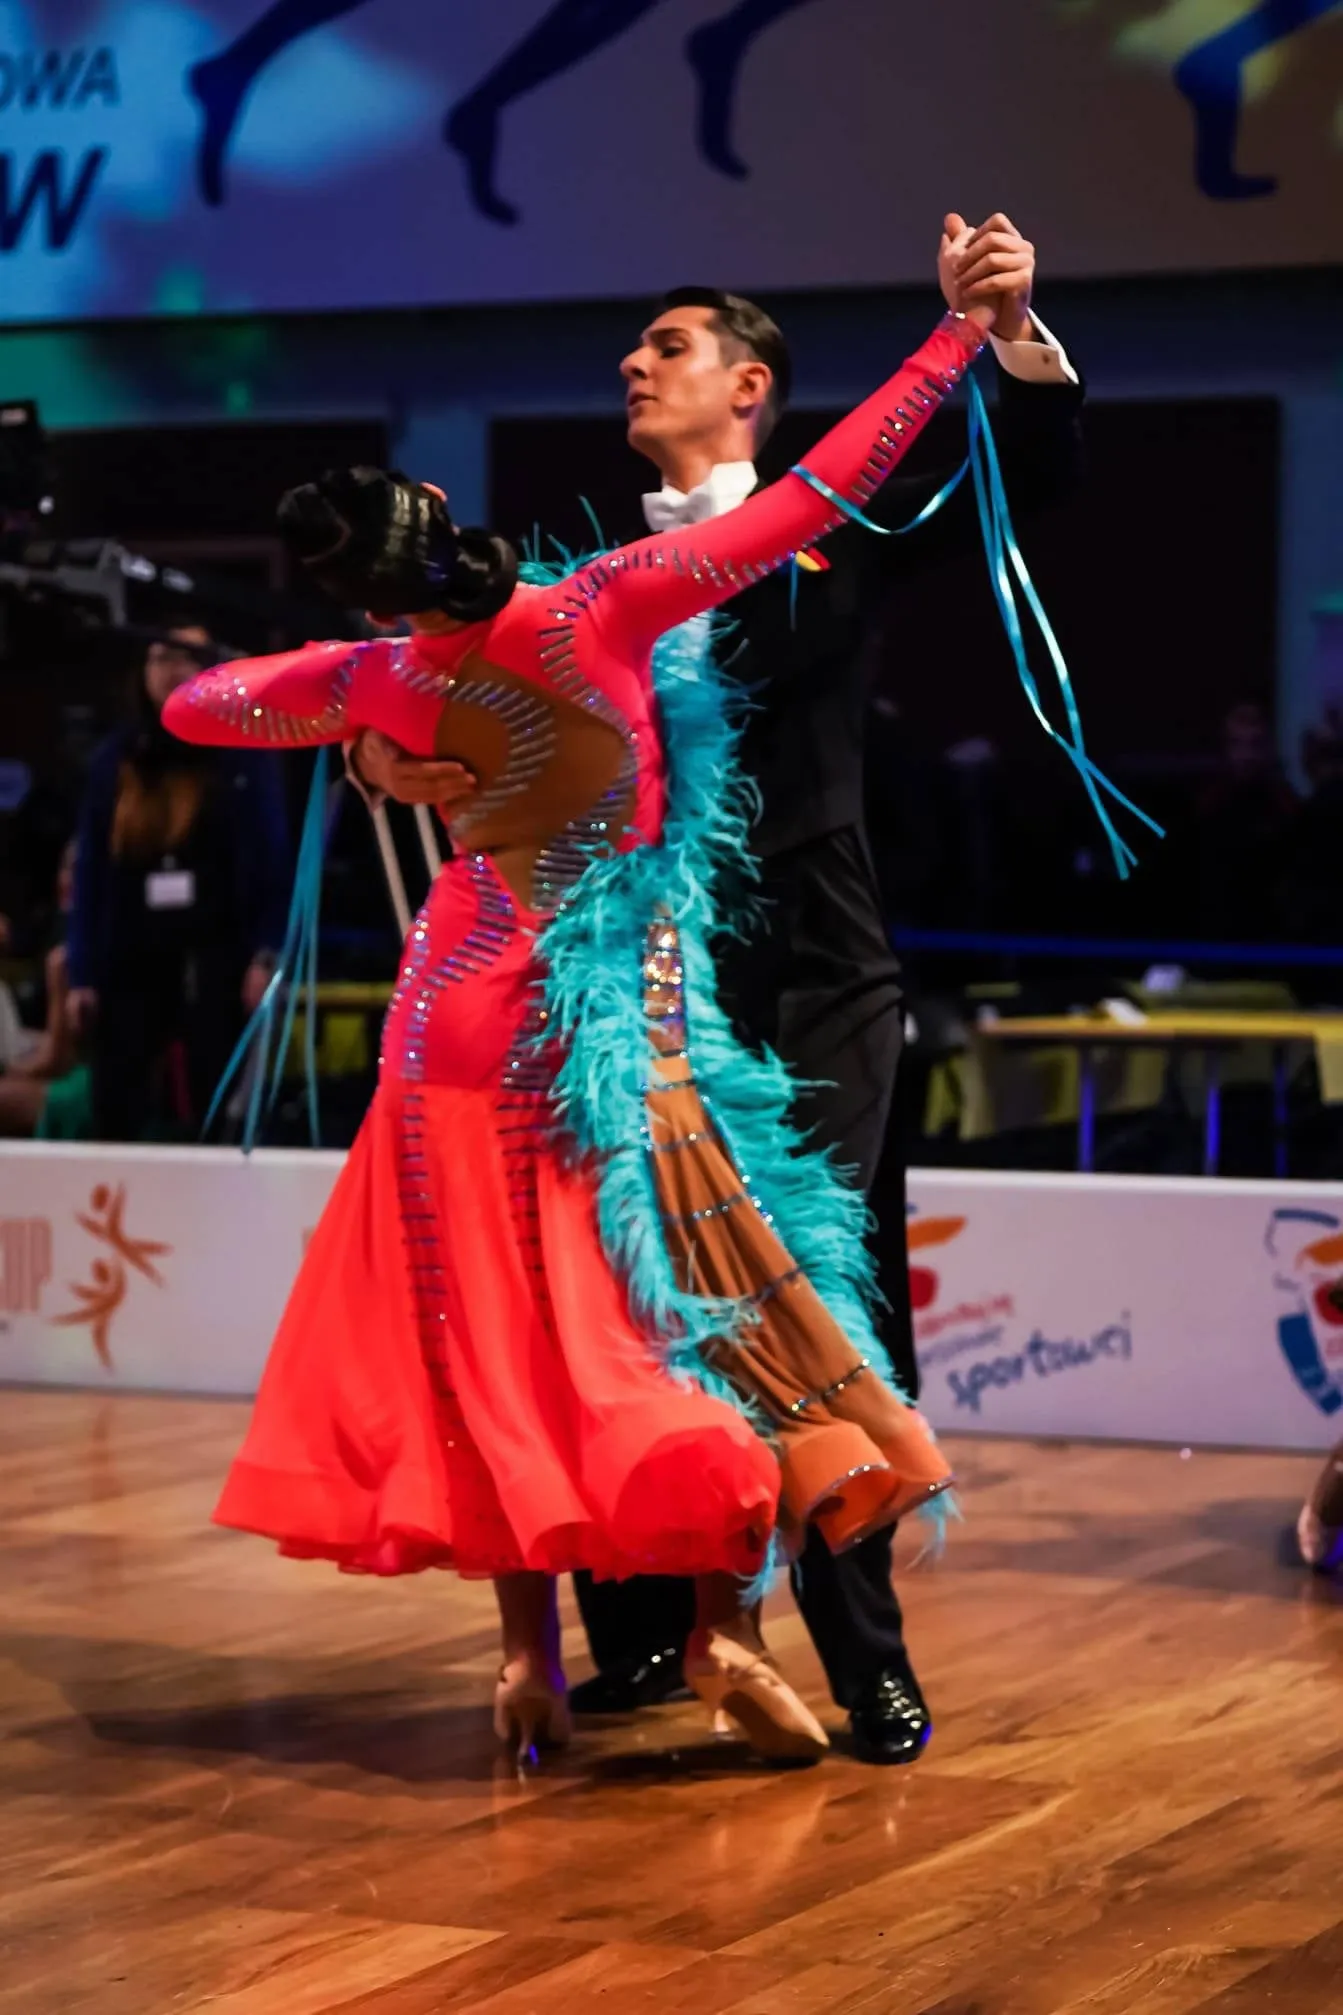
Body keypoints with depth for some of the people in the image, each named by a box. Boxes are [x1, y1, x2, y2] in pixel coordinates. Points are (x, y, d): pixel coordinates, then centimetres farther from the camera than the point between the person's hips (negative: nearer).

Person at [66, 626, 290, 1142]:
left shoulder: (244, 755, 3)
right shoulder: (115, 760, 11)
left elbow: (272, 858, -1)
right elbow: (90, 872, 10)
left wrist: (266, 955, -12)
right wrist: (82, 974, 4)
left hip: (215, 962, -3)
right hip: (130, 963, 3)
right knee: (114, 1116, -1)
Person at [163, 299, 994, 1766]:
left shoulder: (389, 682, -9)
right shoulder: (599, 612, -20)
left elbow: (193, 705, 9)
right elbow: (819, 495, -20)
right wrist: (967, 329, -15)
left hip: (465, 1017, 4)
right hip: (616, 1023, -3)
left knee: (495, 1339, 9)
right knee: (713, 1307, 6)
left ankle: (530, 1656, 8)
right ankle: (724, 1627, -3)